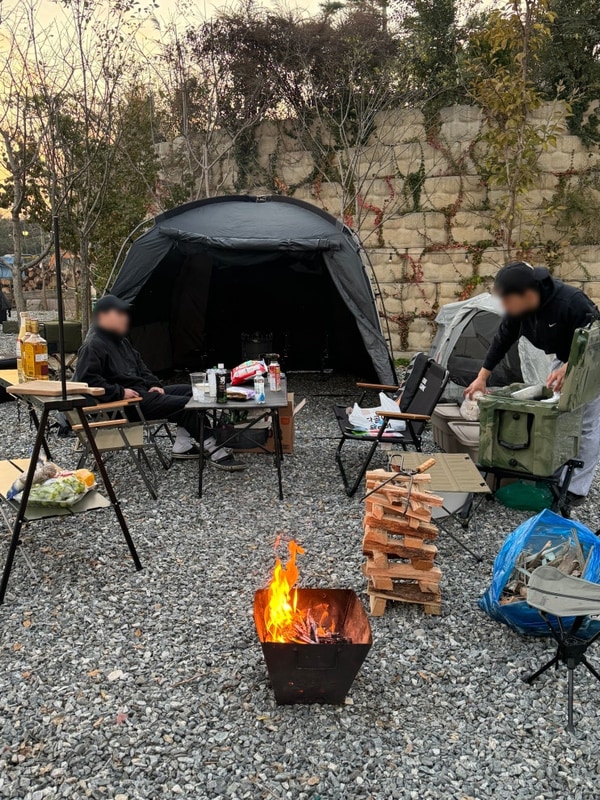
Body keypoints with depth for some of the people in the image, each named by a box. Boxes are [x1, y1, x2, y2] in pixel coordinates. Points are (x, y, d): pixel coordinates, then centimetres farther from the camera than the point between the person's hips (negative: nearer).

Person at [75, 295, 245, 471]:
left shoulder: (121, 341, 18)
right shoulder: (93, 346, -13)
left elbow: (139, 365, 26)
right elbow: (87, 379, -23)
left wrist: (153, 384, 8)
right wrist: (120, 392, -25)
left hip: (143, 391, 11)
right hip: (126, 403, -10)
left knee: (189, 391, 8)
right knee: (186, 405, -17)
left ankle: (183, 445, 3)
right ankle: (215, 452, -10)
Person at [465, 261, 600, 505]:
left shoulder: (572, 303, -40)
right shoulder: (519, 307, -18)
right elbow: (502, 340, -6)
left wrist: (568, 368, -42)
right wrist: (482, 377, -5)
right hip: (565, 359, 7)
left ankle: (577, 489, 3)